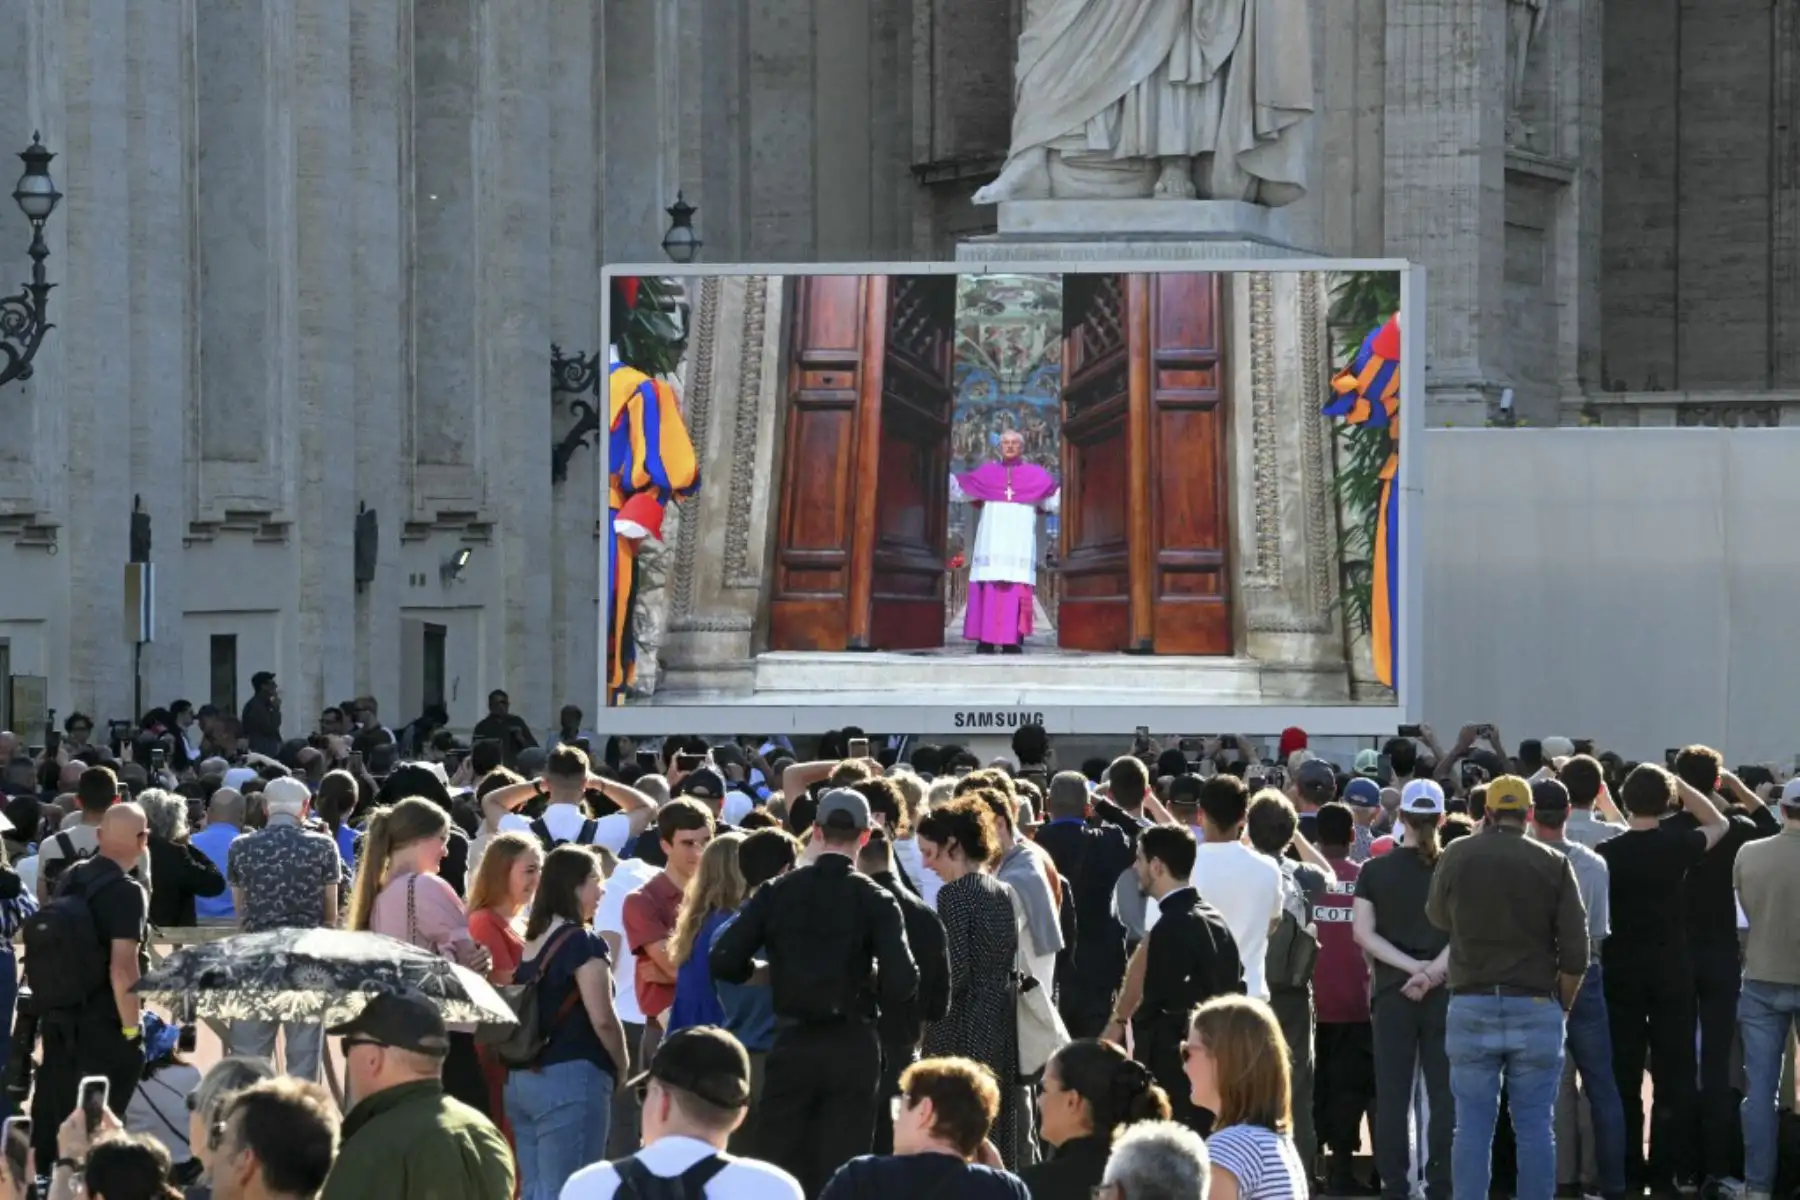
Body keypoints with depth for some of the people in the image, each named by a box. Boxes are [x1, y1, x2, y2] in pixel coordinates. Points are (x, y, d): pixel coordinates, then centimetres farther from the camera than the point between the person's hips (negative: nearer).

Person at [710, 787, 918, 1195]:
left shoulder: (777, 891, 0)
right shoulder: (875, 900, -5)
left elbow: (723, 961, -5)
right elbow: (902, 981, -15)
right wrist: (875, 996, 7)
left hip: (792, 1043, 1)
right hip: (852, 1047, -1)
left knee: (783, 1167, 8)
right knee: (841, 1173, 2)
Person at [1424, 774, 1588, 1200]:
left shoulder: (1457, 857, -1)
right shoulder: (1553, 864, -3)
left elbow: (1438, 917, 18)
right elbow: (1575, 952, -4)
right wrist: (1563, 1003, 10)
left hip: (1471, 1008, 1)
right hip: (1536, 1008, -1)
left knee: (1472, 1125, 4)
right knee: (1535, 1126, 5)